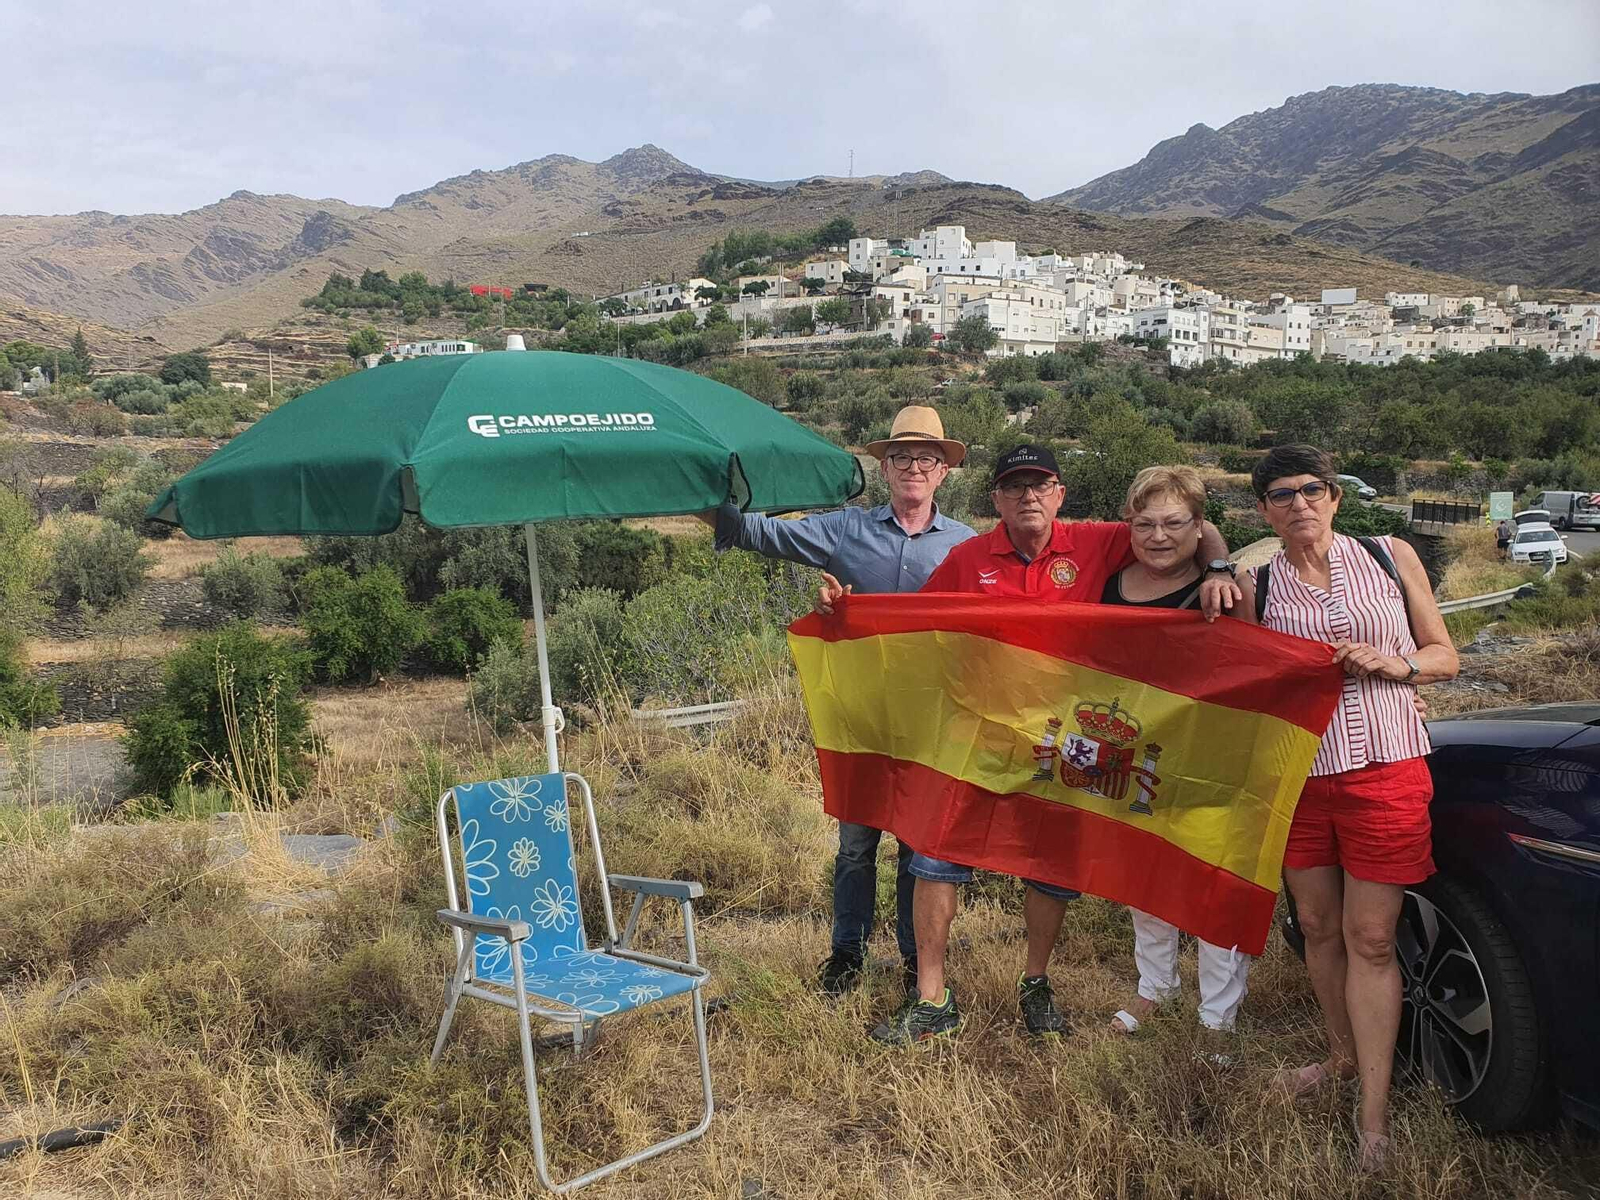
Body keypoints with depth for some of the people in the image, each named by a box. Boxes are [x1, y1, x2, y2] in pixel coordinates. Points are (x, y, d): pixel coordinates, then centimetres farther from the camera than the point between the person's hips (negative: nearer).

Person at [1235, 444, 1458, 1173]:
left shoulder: (1391, 558, 2)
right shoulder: (1257, 588, 3)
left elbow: (1445, 657, 6)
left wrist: (1392, 663, -12)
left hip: (1385, 771, -2)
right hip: (1299, 773, 2)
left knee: (1370, 939, -1)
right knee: (1317, 927, 13)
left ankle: (1373, 1112, 7)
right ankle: (1343, 1056, 35)